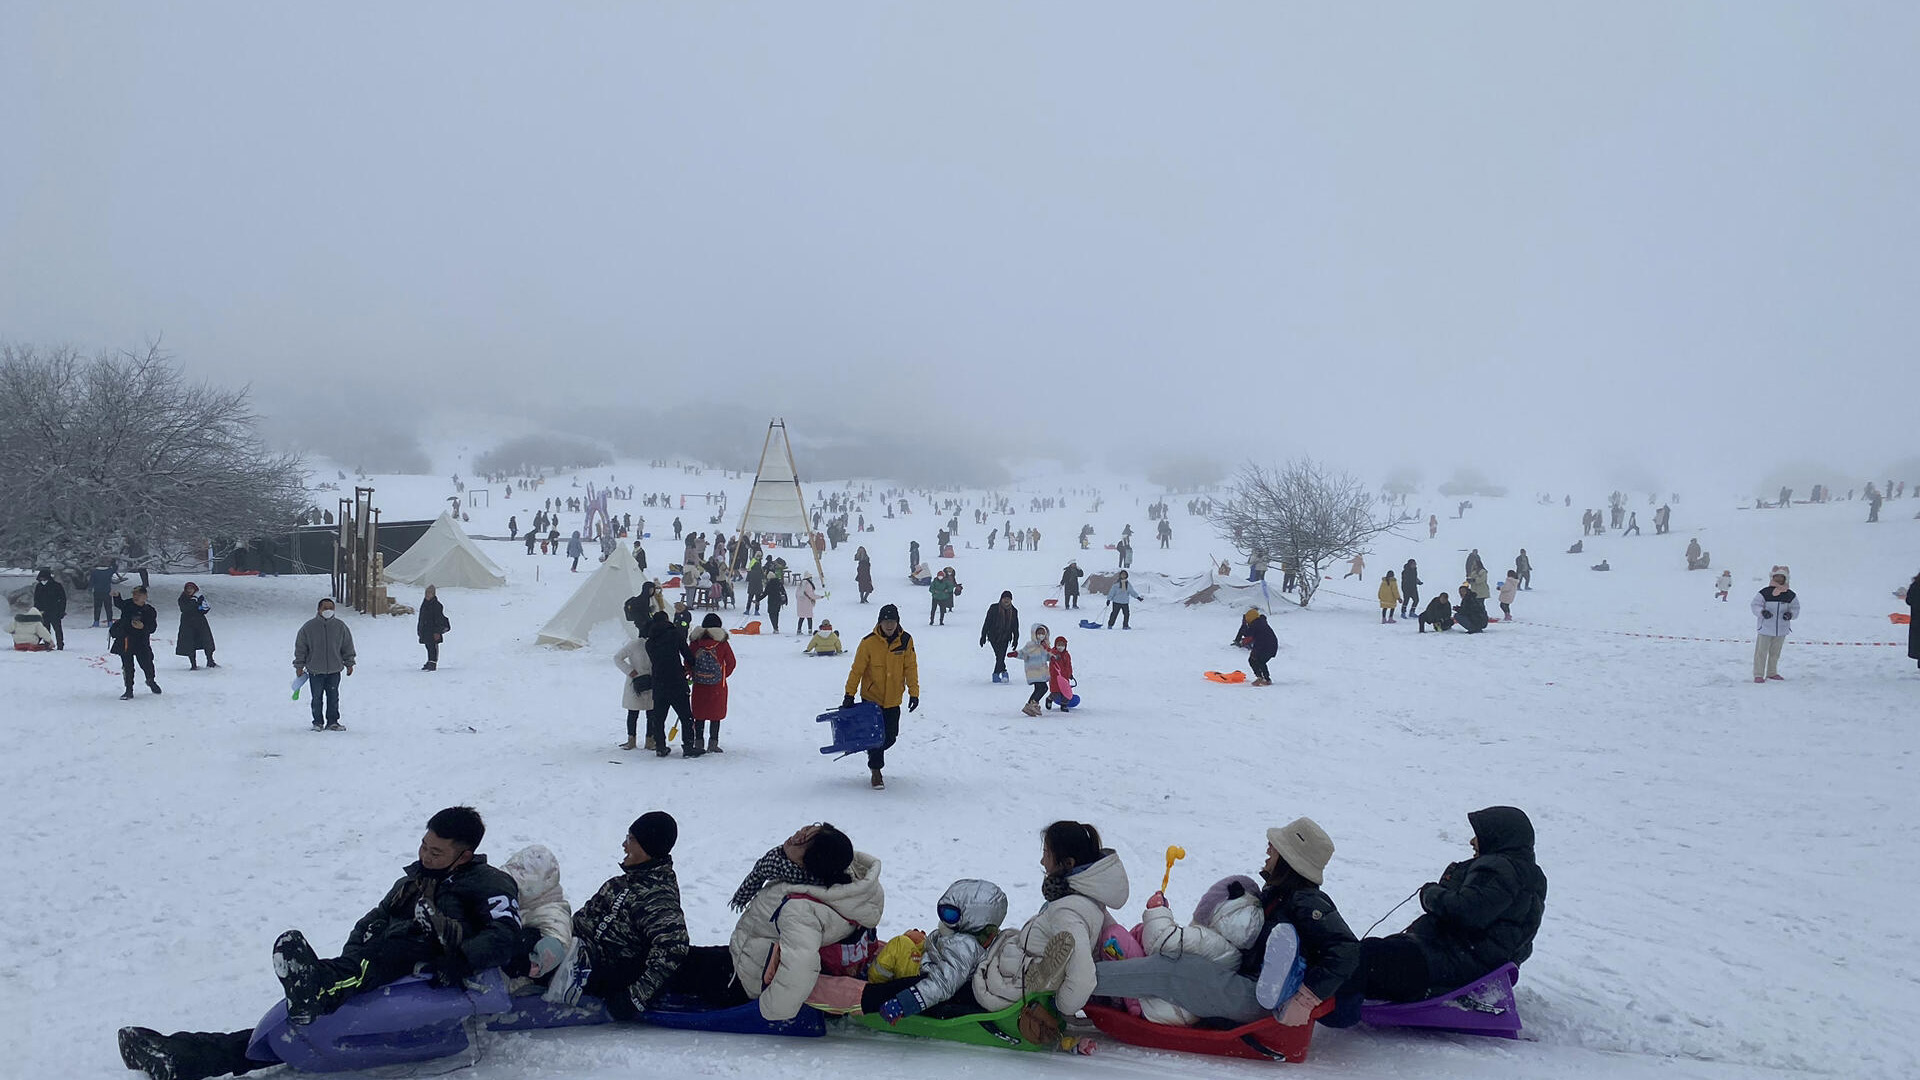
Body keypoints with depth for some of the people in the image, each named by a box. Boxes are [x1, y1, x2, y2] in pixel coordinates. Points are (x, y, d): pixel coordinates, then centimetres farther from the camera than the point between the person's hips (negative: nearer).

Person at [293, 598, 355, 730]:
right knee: (317, 698, 3)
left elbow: (347, 646, 11)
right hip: (315, 671, -1)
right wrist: (299, 666, 3)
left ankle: (332, 722, 14)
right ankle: (318, 723, 14)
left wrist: (349, 664, 10)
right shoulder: (309, 627, -3)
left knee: (333, 697, 4)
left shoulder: (340, 627, 3)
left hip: (334, 670, 2)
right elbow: (300, 648, 3)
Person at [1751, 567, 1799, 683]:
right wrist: (1762, 612, -28)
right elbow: (1755, 605, -8)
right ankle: (1758, 674, 2)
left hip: (1781, 629, 4)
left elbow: (1795, 608, 9)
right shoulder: (1764, 593, -7)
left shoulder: (1790, 595, 5)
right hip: (1765, 628, -4)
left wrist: (1790, 614, -13)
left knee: (1775, 652, 16)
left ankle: (1772, 672, 29)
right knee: (1761, 651, -3)